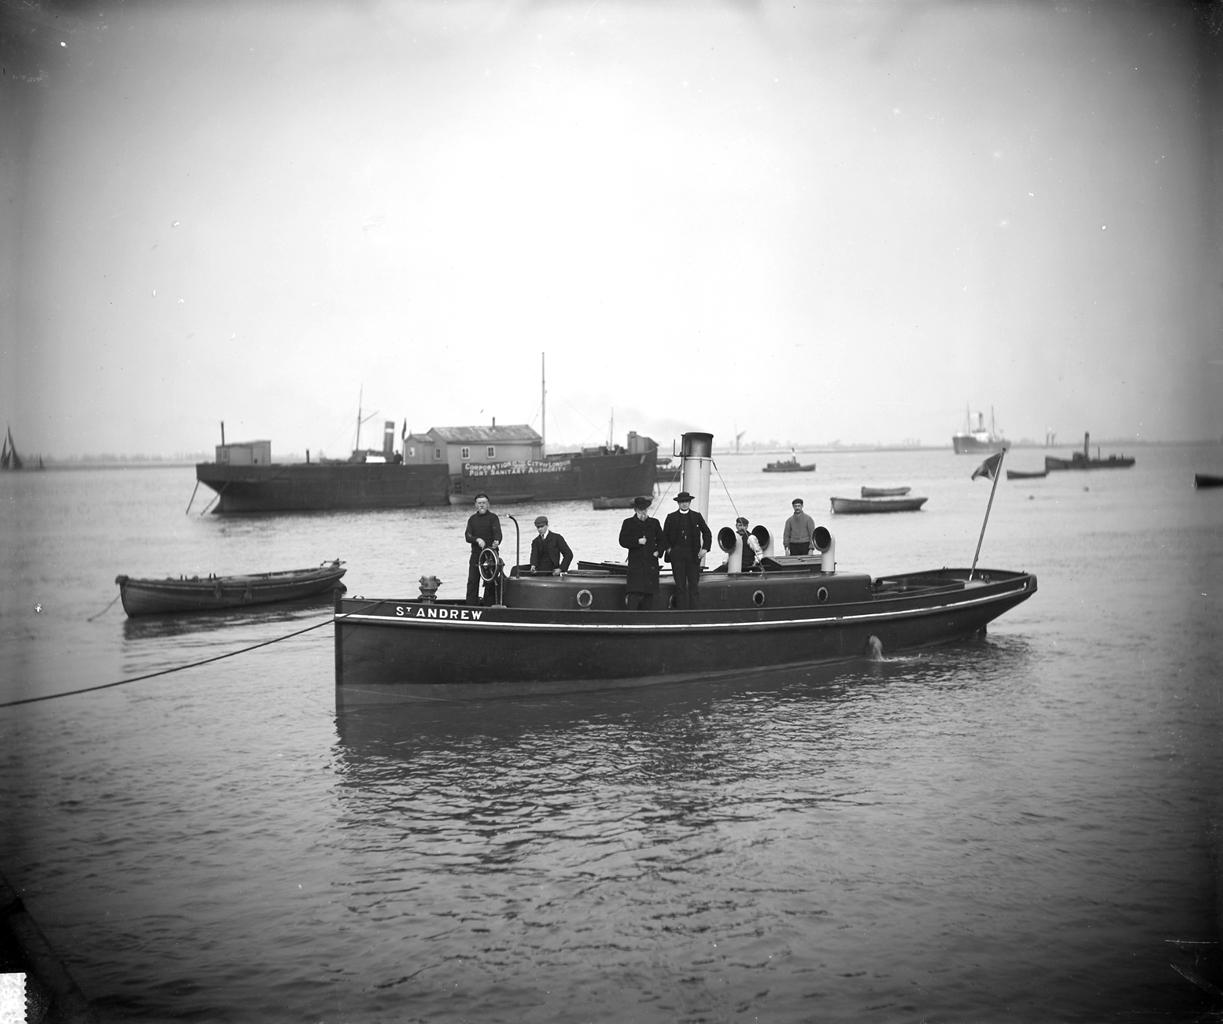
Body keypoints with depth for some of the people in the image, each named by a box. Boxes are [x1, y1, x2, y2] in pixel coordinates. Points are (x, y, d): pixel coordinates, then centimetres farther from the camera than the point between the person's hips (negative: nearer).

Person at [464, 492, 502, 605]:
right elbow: (467, 536, 2)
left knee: (490, 583, -2)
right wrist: (477, 540, -18)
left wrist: (496, 542, -36)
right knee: (472, 582, -2)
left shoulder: (493, 517, 2)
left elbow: (497, 532, -14)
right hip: (475, 555, 3)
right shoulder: (472, 519, 13)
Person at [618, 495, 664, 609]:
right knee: (634, 592, -13)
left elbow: (661, 540, 18)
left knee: (649, 593, 5)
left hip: (651, 563, 4)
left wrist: (658, 551, 0)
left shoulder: (654, 522, 13)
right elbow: (623, 541, -3)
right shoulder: (628, 523, 4)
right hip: (635, 563, -4)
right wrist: (637, 542, -16)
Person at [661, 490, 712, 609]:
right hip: (677, 556, 0)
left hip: (693, 555, 0)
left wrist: (705, 548, 2)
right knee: (680, 586, 1)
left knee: (693, 585, -3)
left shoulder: (697, 516, 8)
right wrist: (668, 548, 0)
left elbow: (707, 533, 13)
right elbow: (664, 535, 12)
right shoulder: (671, 517, 7)